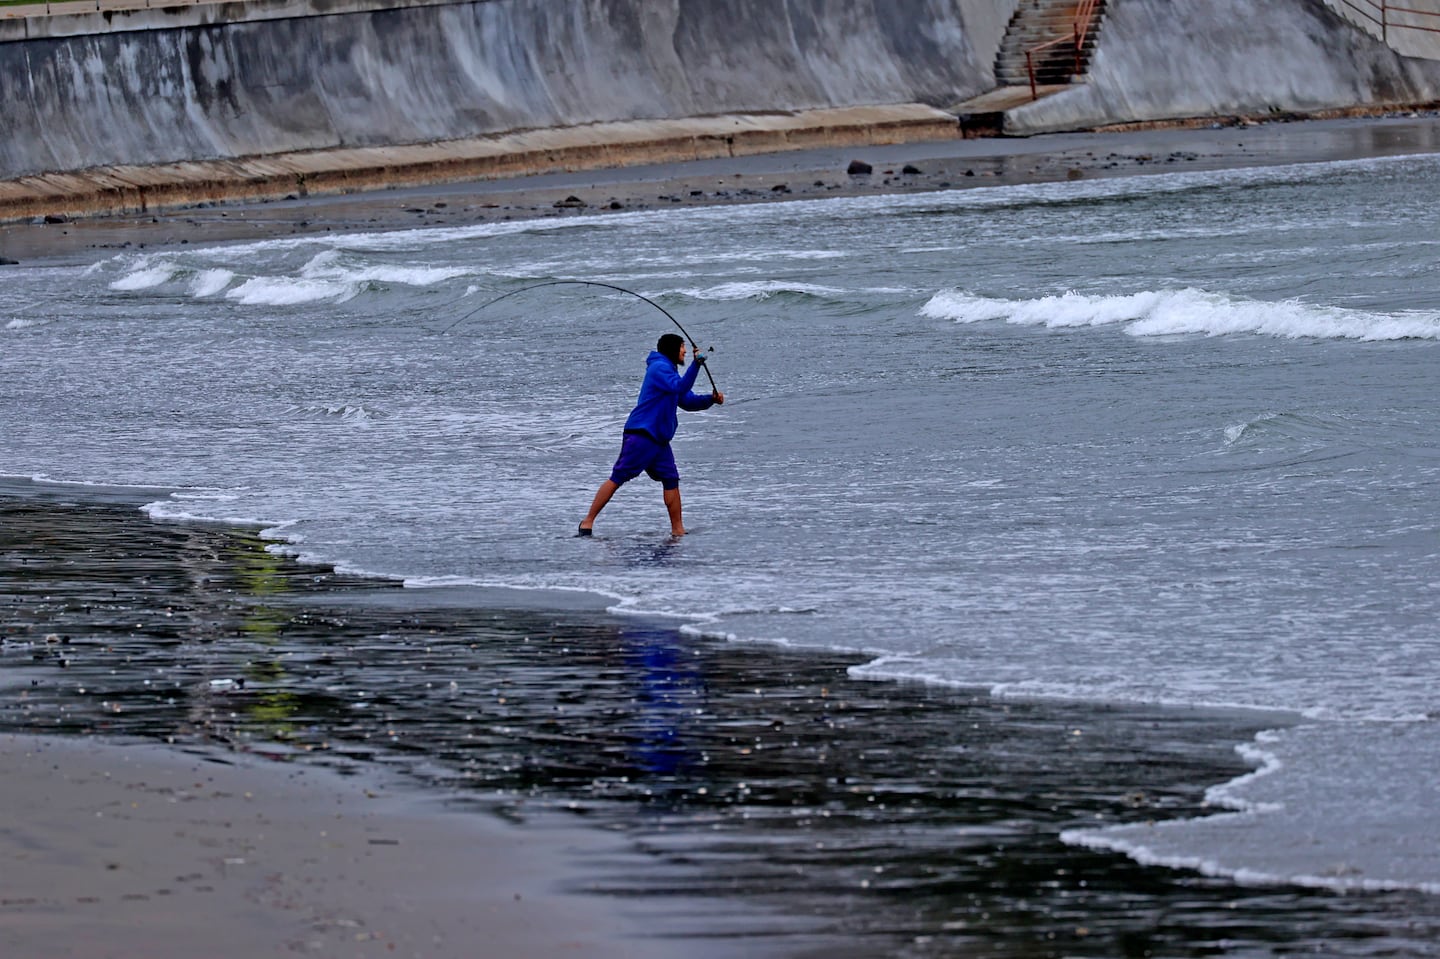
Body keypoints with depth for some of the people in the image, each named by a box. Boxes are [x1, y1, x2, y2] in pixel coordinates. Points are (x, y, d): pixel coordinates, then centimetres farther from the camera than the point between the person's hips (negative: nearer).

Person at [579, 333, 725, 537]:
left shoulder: (669, 371, 23)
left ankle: (677, 529, 6)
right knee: (618, 478, -10)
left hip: (659, 438, 10)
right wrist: (696, 365, -25)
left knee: (671, 480, 4)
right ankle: (588, 520, -8)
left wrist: (711, 399, 9)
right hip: (641, 435, -10)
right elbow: (679, 388, -23)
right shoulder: (659, 367, -7)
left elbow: (687, 401, 24)